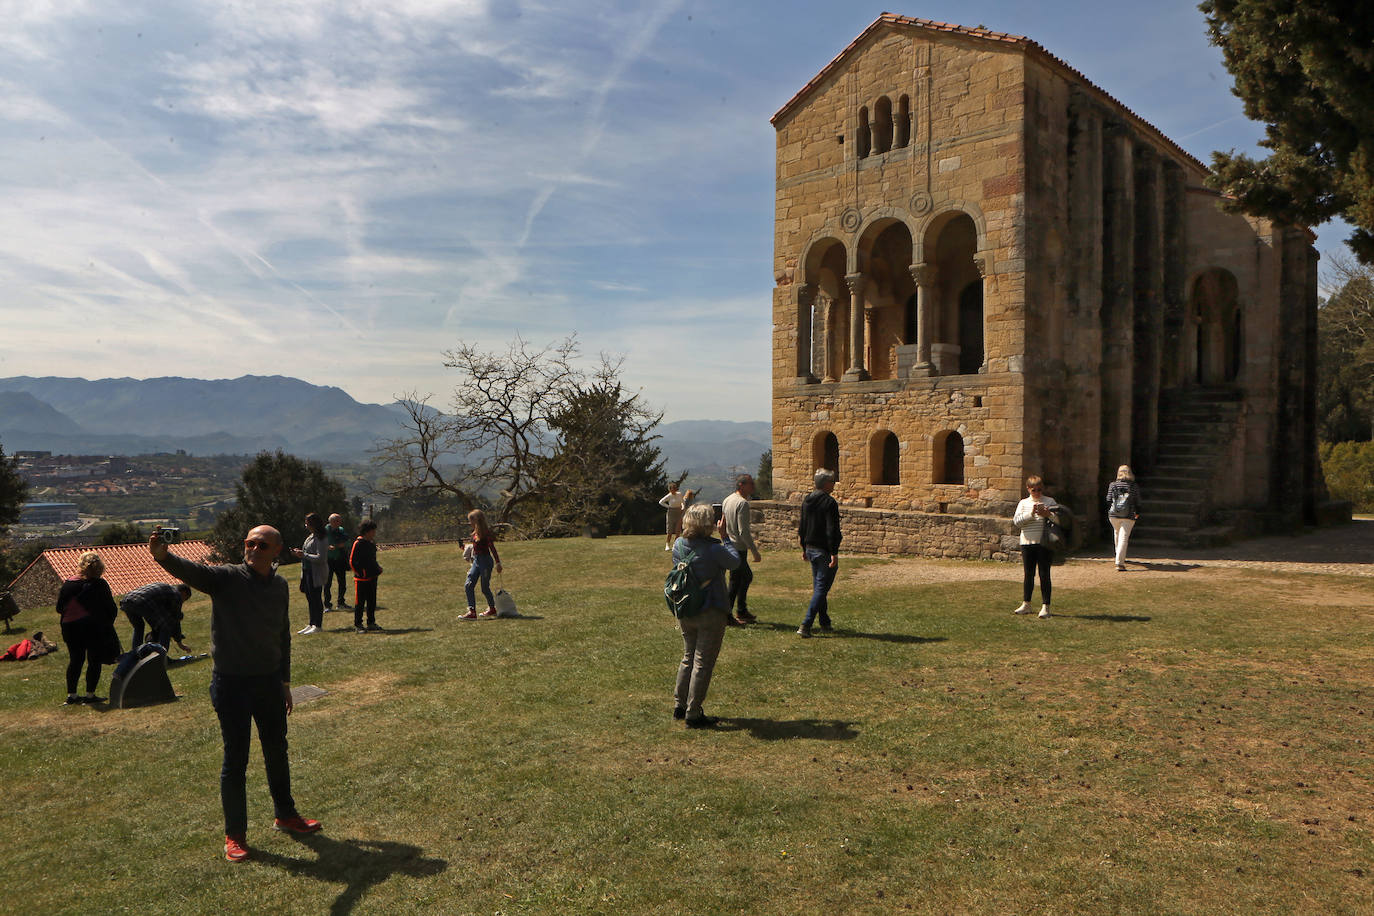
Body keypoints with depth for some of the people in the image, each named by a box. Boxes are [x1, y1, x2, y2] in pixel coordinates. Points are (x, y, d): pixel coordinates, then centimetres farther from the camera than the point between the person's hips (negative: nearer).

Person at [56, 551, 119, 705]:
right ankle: (90, 694, 6)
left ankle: (71, 695, 16)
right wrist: (108, 623, 11)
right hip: (95, 628, -4)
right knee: (94, 661, 5)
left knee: (75, 660, 15)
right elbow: (111, 609, -8)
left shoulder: (68, 584, 0)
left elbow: (60, 608, 5)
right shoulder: (100, 585, -10)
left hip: (70, 628, 4)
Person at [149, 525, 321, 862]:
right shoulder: (226, 578, -12)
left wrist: (284, 682, 16)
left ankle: (285, 814, 38)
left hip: (270, 681, 5)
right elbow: (191, 571, -33)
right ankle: (235, 834, 20)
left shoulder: (280, 586, 4)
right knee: (235, 759, 3)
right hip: (232, 683, -5)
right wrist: (163, 555, -54)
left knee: (277, 752, 18)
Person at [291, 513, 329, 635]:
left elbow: (321, 558, -22)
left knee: (315, 598, -4)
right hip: (307, 571, 10)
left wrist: (304, 555, -17)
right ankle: (312, 624, 21)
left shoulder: (321, 538, -15)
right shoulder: (311, 536, 14)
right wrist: (300, 554, 5)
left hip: (316, 573, -10)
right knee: (310, 598, 13)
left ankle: (317, 626, 2)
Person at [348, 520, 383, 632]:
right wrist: (360, 573, -14)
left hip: (372, 577, 8)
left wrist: (377, 568, 10)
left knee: (372, 601, 13)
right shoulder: (358, 543, -14)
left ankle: (371, 623, 23)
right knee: (360, 602, 0)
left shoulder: (372, 542, 11)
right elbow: (352, 562, -13)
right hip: (361, 578, -8)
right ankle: (357, 625, 8)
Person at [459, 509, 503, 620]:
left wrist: (497, 562, -20)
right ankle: (472, 612, -4)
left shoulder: (485, 532, -15)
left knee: (485, 588, 2)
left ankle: (492, 608, 23)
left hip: (485, 561, -8)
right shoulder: (476, 533, 10)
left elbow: (492, 548, -17)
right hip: (476, 561, 8)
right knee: (468, 585, -3)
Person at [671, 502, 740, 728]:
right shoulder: (714, 549, -22)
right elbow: (735, 561, -4)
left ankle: (679, 705, 28)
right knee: (703, 663, 3)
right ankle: (693, 714, 8)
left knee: (688, 658, 21)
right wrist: (725, 536, 3)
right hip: (710, 614, -6)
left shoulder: (678, 545, -5)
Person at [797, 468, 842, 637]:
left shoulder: (806, 500, 8)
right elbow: (832, 530, -20)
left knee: (818, 587, 18)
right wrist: (834, 553, -19)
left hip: (811, 549, 8)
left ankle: (825, 623, 28)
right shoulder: (829, 502, -16)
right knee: (822, 588, -4)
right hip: (825, 551, -8)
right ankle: (805, 626, -11)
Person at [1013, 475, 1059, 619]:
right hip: (1027, 542, 2)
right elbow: (1017, 521, -3)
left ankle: (1046, 607, 4)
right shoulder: (1023, 503, 9)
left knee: (1044, 574, -1)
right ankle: (1026, 604, 19)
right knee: (1028, 574, 10)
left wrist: (1047, 514, -22)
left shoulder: (1050, 502, 5)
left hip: (1044, 542, -2)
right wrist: (1031, 514, -18)